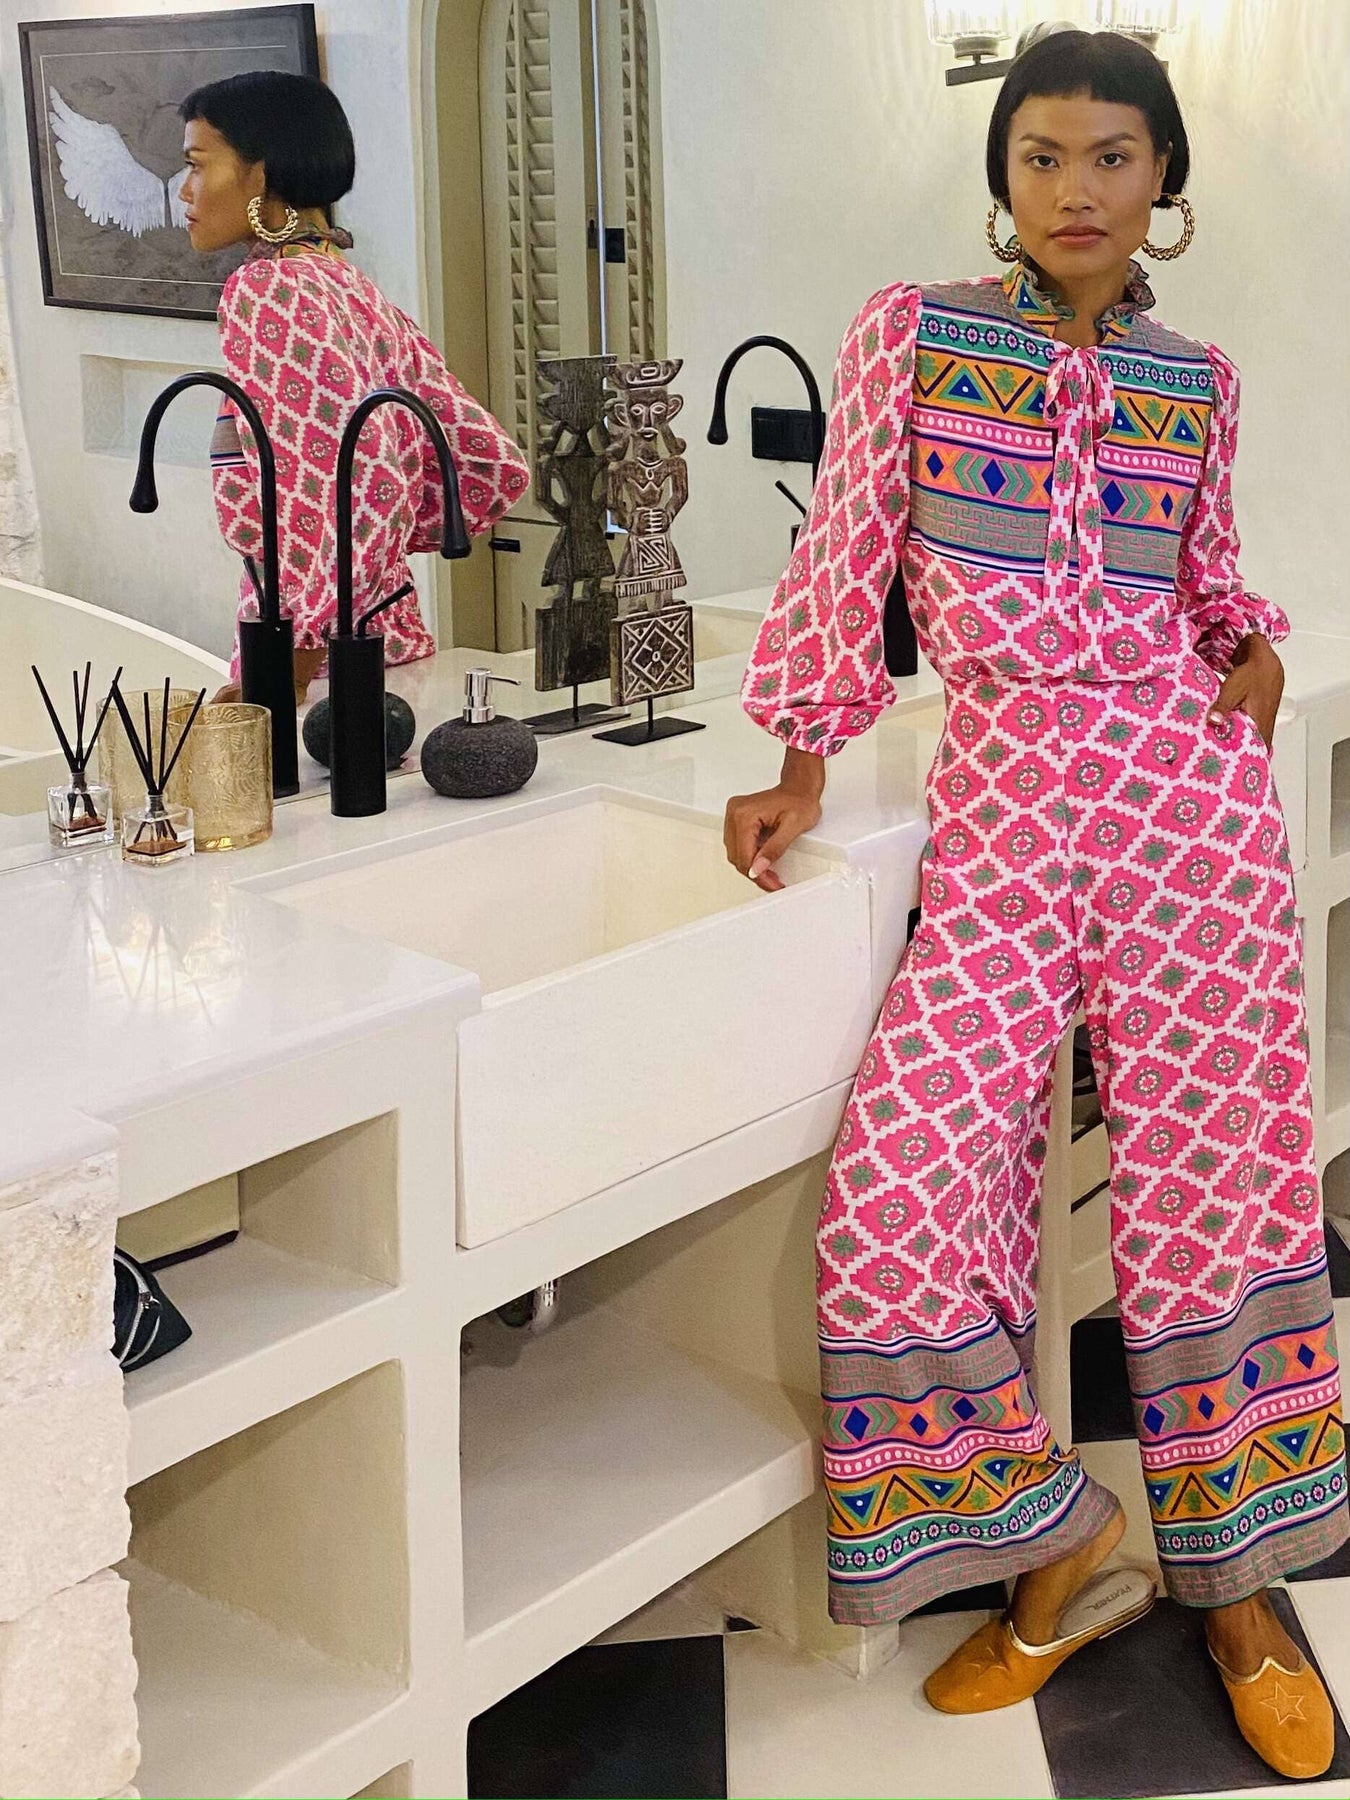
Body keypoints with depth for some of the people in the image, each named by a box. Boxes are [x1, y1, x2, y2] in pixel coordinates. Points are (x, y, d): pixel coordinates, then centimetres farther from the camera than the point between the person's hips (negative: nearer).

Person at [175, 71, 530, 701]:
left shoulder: (265, 291, -11)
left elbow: (367, 485, -23)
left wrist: (296, 655, -20)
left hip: (318, 671, -8)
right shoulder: (366, 299, 13)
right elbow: (496, 467, 14)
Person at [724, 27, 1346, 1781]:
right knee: (913, 1179, -11)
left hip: (1188, 783, 2)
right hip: (1003, 794, -1)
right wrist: (804, 763, 2)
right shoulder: (912, 331, 5)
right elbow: (845, 554, 5)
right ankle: (1058, 1548, 12)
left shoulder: (1196, 381, 12)